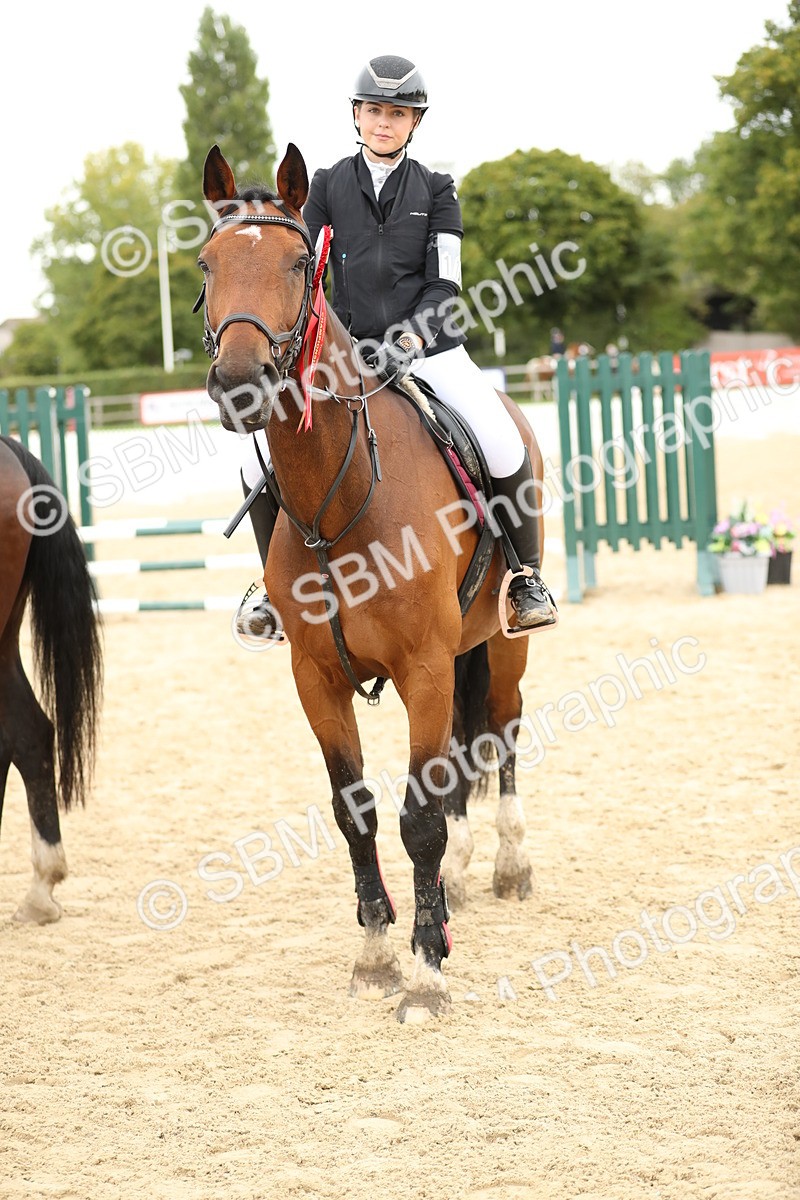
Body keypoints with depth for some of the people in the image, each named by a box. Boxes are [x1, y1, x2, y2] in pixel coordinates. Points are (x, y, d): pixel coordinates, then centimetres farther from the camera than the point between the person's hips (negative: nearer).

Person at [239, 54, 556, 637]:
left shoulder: (436, 190, 7)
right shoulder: (328, 185, 10)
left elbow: (444, 285, 0)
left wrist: (409, 340, -16)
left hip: (427, 344, -1)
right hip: (345, 350, 1)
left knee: (504, 448, -23)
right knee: (260, 454, -13)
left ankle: (527, 576, -1)